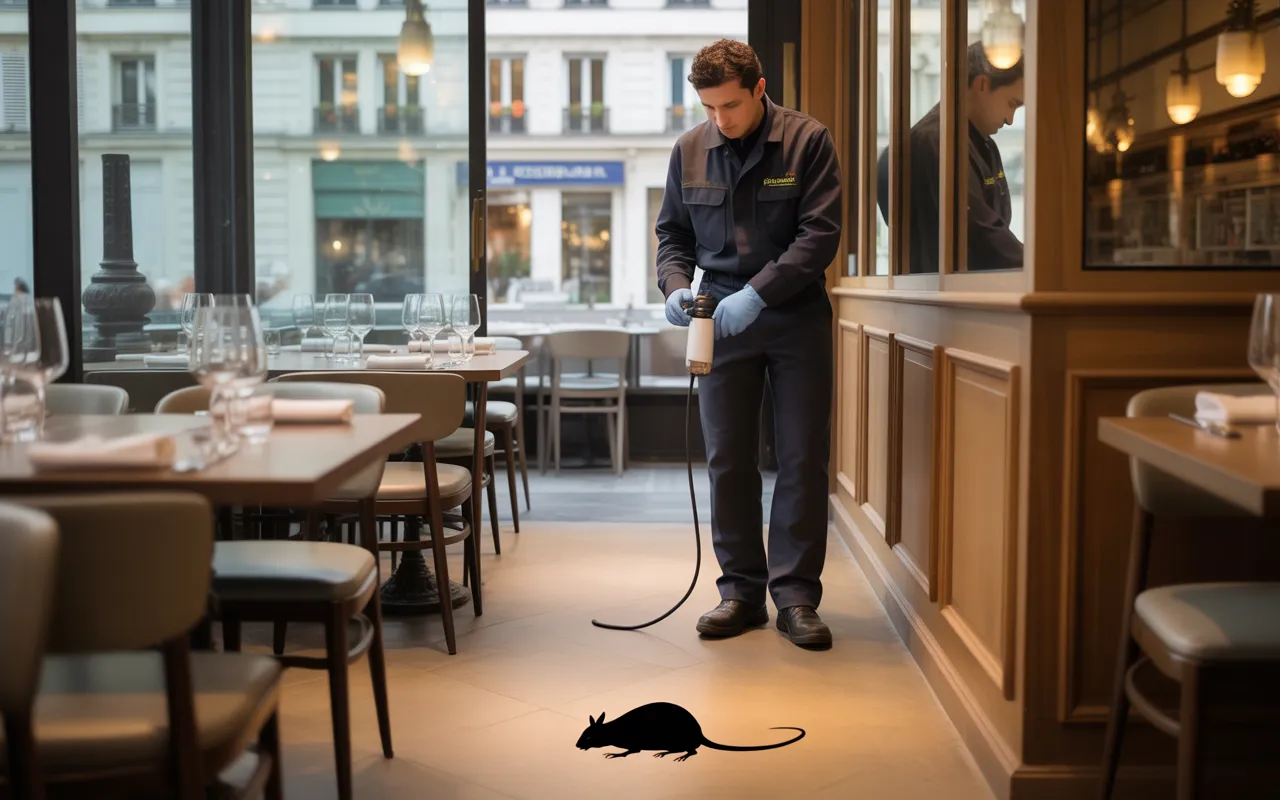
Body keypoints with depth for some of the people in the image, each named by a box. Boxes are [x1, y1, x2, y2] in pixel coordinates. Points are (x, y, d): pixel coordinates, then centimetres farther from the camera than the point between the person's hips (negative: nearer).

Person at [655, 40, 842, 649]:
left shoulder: (807, 141, -6)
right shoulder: (689, 151, 4)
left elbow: (820, 234, -12)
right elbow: (673, 234, 13)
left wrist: (757, 293, -20)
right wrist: (675, 284, -7)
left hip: (795, 319, -2)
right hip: (722, 322, 3)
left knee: (803, 460, 0)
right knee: (728, 459, 5)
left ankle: (796, 594, 9)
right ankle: (741, 589, 16)